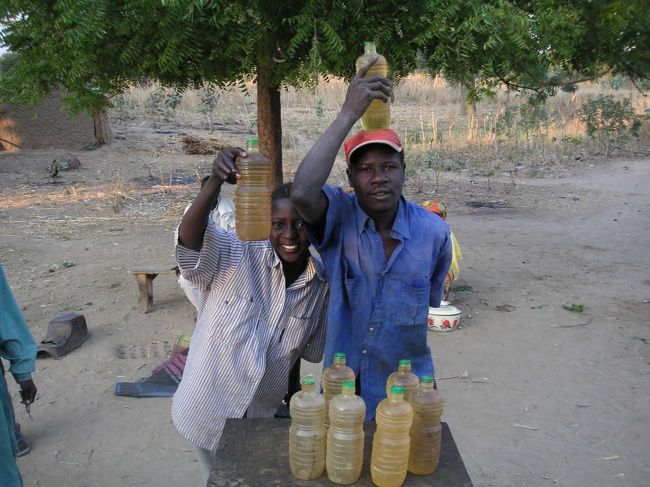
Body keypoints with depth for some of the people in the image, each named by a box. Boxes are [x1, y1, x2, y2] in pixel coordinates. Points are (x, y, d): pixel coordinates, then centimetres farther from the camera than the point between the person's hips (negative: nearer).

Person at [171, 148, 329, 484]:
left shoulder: (321, 284, -8)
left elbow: (305, 351, 4)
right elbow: (190, 237, -39)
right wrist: (215, 181, -54)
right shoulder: (234, 257, -19)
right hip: (209, 413, -3)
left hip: (264, 418, 3)